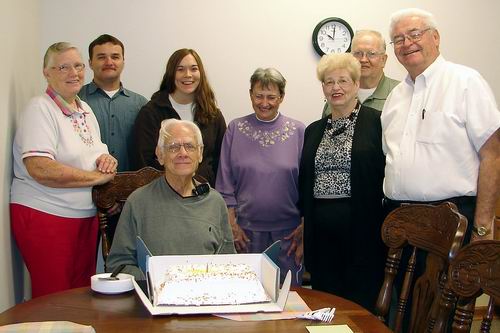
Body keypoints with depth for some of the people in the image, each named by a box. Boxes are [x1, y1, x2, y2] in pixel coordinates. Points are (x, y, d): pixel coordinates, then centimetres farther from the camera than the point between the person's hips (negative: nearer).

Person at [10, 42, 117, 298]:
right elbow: (40, 169, -22)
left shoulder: (85, 109, 13)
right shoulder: (40, 109, -11)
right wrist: (96, 176, -16)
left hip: (85, 217, 7)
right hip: (45, 217, -7)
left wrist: (105, 160, 1)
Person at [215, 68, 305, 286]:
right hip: (246, 229, 1)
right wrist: (232, 225, -1)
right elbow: (225, 184, 3)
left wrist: (303, 228, -2)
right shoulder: (235, 129, 1)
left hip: (287, 230, 0)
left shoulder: (298, 131, 0)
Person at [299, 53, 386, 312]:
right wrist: (305, 224, 14)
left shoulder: (377, 122, -1)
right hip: (321, 231, 5)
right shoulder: (314, 130, 15)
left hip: (361, 227, -4)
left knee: (362, 307, 1)